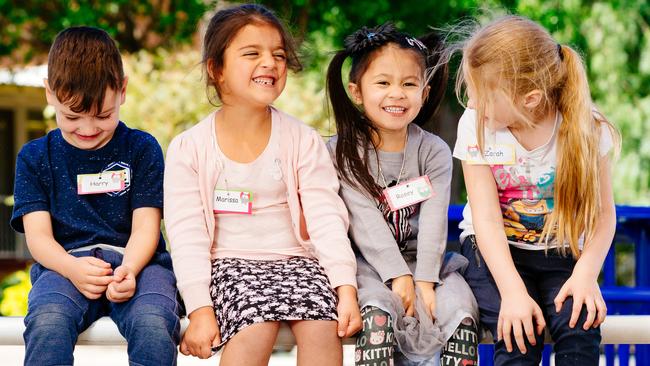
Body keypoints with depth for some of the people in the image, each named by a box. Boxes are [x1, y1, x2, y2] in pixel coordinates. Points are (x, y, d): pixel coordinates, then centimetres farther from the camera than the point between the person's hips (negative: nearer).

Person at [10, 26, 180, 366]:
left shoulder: (142, 148, 10)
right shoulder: (34, 157, 13)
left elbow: (145, 227, 3)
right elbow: (38, 234, 4)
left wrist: (128, 270, -20)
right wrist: (73, 269, -20)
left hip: (135, 261, 0)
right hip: (65, 263, 0)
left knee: (152, 325, -35)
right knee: (47, 324, -35)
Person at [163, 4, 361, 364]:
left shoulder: (303, 141, 4)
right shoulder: (188, 148, 0)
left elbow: (327, 218, -3)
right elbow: (187, 235, -5)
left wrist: (347, 288, -16)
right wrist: (200, 310, -16)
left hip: (294, 258, 2)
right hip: (228, 263, -1)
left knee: (324, 326, -28)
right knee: (257, 326, -32)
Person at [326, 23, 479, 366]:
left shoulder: (434, 152, 3)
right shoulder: (343, 151, -5)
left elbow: (433, 221, -8)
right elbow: (366, 221, -13)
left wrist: (425, 280, -20)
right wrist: (399, 276, -21)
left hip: (424, 260, 3)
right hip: (369, 262, -3)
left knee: (459, 308, -23)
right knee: (378, 309, -32)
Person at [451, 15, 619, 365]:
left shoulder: (585, 127, -14)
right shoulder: (476, 126, -15)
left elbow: (603, 211, -9)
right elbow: (487, 219, -18)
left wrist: (586, 272, -26)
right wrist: (513, 291, -30)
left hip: (562, 251, 1)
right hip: (496, 249, -1)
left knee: (579, 327, -26)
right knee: (518, 336, -27)